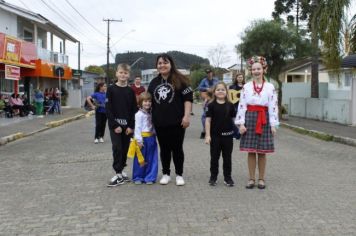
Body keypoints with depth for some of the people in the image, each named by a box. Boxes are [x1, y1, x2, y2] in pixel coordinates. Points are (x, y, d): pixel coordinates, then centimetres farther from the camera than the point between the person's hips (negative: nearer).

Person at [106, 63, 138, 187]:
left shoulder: (130, 91, 5)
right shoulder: (111, 89, -3)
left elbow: (134, 110, 3)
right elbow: (108, 108, -7)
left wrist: (131, 126, -6)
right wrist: (115, 125, -13)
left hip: (127, 125, 3)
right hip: (115, 125, -3)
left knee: (125, 149, 8)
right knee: (117, 148, -8)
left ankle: (121, 170, 21)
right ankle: (118, 174, -3)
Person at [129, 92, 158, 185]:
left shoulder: (150, 114, 12)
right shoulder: (139, 114, -9)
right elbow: (137, 128, -12)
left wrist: (154, 137, 9)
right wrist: (139, 140, -17)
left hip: (151, 138, 6)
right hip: (143, 139, -6)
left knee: (151, 159, 7)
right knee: (141, 160, 2)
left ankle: (149, 178, 14)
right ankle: (138, 178, 14)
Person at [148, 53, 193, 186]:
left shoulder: (180, 80, -4)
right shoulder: (154, 82, 12)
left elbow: (188, 98, -8)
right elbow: (150, 101, 18)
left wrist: (186, 116, -15)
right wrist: (150, 118, 14)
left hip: (176, 122, -4)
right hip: (160, 123, 4)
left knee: (177, 148, 4)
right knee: (164, 149, 11)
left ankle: (179, 175, 16)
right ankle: (166, 174, 22)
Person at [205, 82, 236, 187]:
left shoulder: (230, 105, 2)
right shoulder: (211, 105, -3)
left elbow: (234, 119, 7)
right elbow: (208, 120, -4)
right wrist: (207, 135, -8)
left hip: (227, 135, 1)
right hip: (215, 136, -1)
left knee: (227, 157, 10)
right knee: (214, 157, 9)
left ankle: (227, 177, 20)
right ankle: (213, 177, 21)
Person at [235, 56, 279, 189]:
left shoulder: (270, 87, 2)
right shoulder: (246, 87, 4)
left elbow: (273, 106, 0)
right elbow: (242, 105, 1)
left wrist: (273, 125, -5)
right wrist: (241, 123, -6)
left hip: (264, 119, 0)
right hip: (250, 118, 1)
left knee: (262, 152, 5)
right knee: (250, 151, 3)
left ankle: (261, 179, 16)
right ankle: (251, 179, 13)